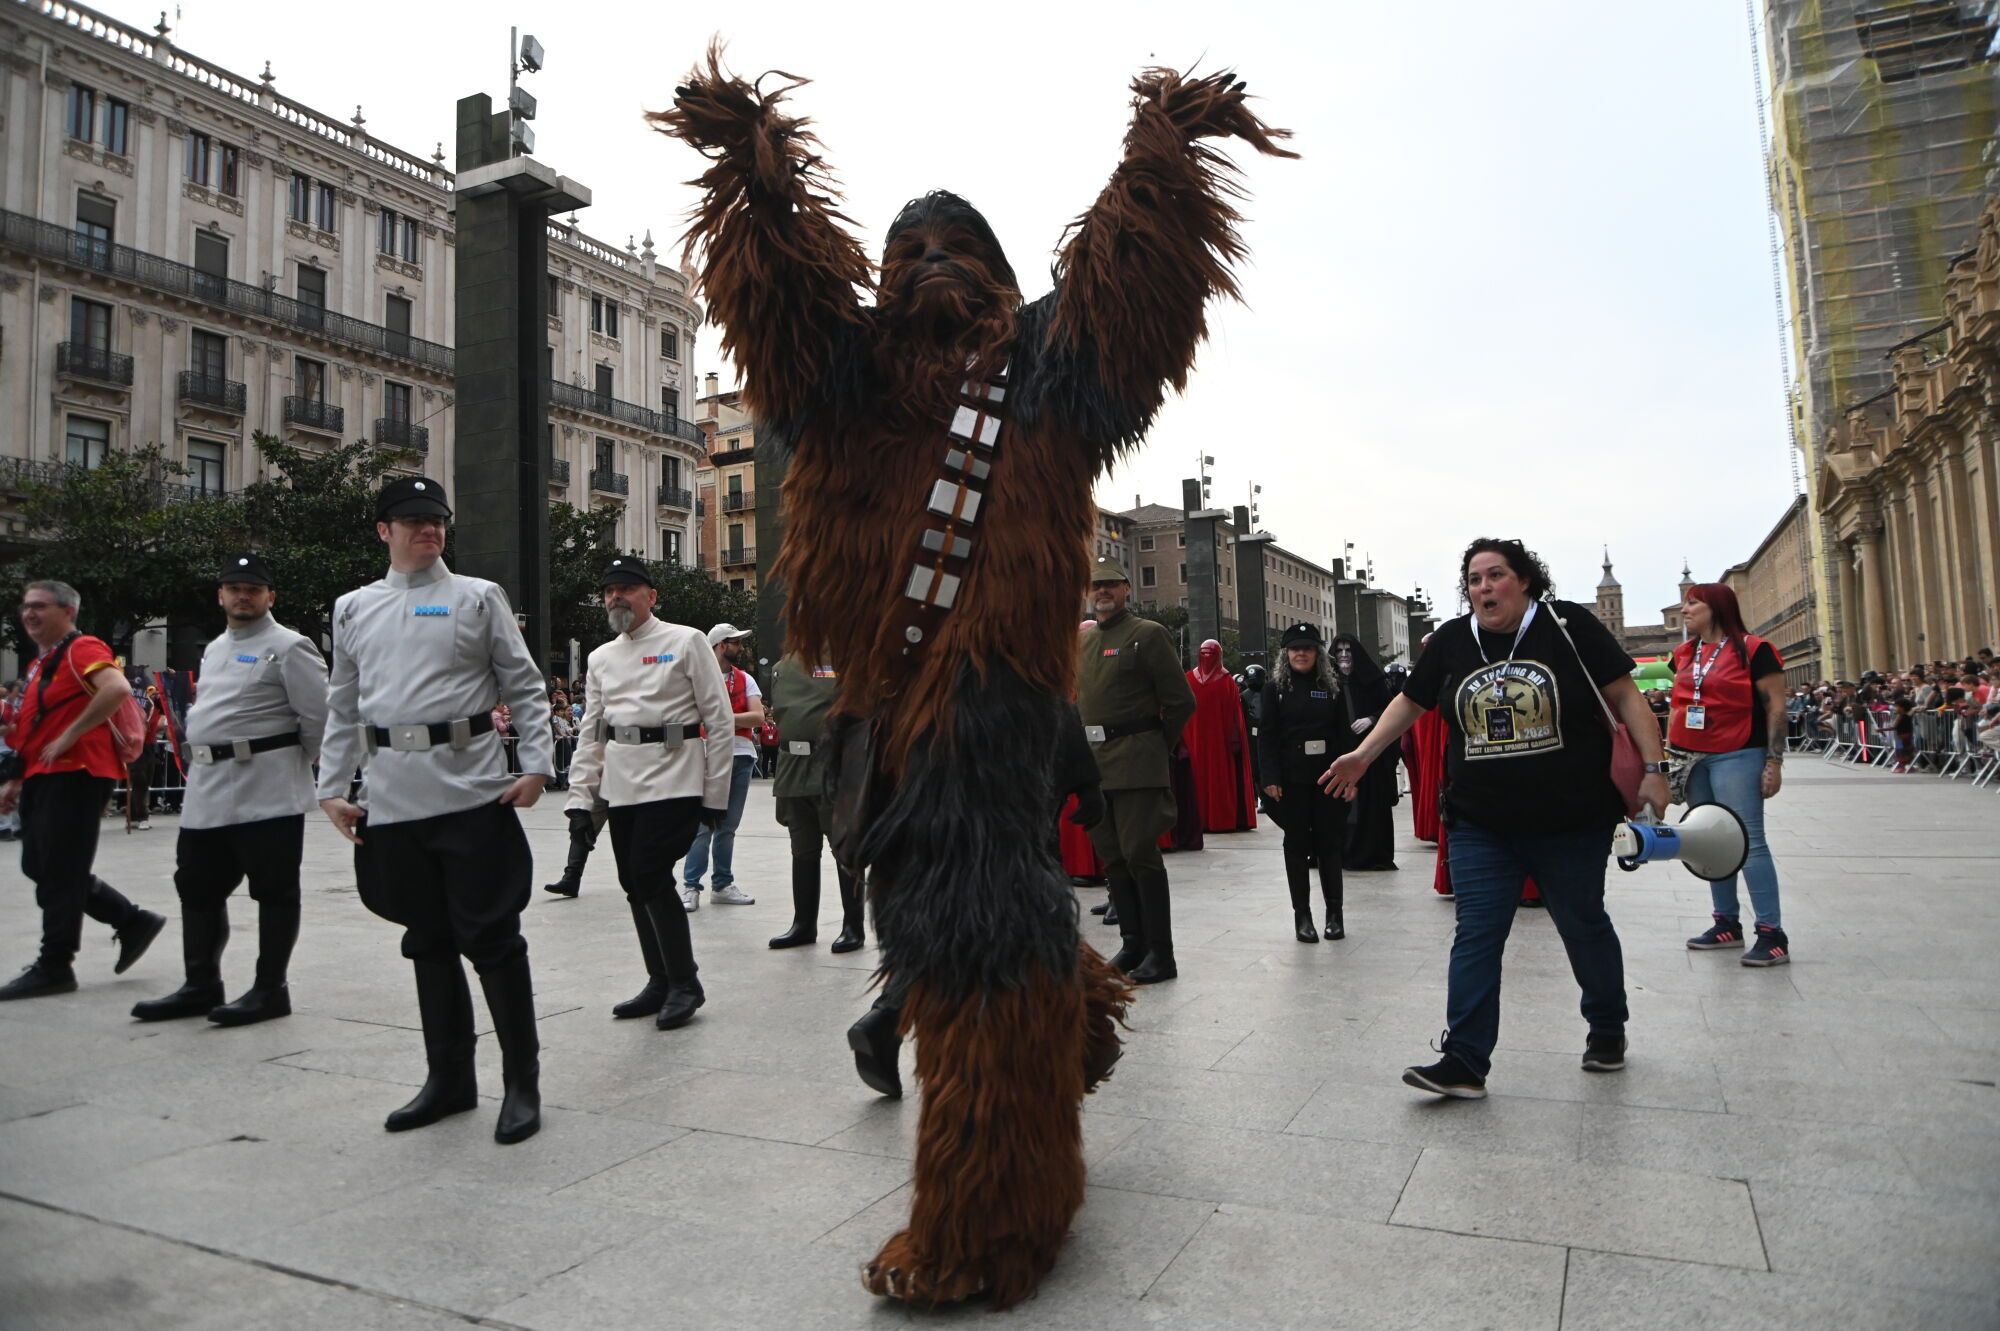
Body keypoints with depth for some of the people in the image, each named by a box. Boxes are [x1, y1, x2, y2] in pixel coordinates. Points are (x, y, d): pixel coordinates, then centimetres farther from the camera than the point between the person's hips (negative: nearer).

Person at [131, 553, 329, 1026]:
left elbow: (318, 716, -12)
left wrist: (303, 766, -2)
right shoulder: (214, 648, 18)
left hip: (267, 791, -9)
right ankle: (201, 985, 25)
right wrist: (201, 763, 20)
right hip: (207, 789, 9)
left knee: (274, 891, -1)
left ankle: (270, 989, 7)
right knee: (198, 888, 14)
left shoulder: (288, 648, -9)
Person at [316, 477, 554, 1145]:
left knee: (492, 939, -2)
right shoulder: (354, 609, 15)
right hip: (393, 800, 4)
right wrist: (332, 789, 11)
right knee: (428, 941, 13)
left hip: (472, 792, -4)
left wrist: (538, 765, -7)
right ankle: (448, 1079, 26)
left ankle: (522, 1083, 10)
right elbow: (343, 708, 17)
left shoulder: (478, 598, 5)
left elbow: (525, 687, 2)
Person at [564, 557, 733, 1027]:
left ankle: (685, 983, 2)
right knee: (635, 885, 8)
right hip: (621, 786, 6)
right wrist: (580, 794, 9)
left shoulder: (685, 642, 0)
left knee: (650, 876, -13)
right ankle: (661, 983, 21)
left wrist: (715, 795, -6)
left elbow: (719, 720, -3)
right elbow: (590, 732, 19)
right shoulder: (601, 658, 17)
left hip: (672, 780, -6)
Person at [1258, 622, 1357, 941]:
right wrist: (1270, 778, -10)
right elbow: (1267, 736, -2)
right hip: (1292, 779, -1)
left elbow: (1345, 734, 3)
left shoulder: (1333, 686, 6)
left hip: (1328, 777, 1)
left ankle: (1334, 912, 15)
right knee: (1297, 845, 5)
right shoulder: (1275, 687, 3)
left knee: (1329, 843, 5)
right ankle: (1302, 914, 11)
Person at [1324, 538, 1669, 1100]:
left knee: (1584, 926, 16)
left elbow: (1625, 696, -6)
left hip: (1572, 822, -2)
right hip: (1482, 827, 3)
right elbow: (1410, 702, 13)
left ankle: (1608, 1030, 40)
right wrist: (1363, 755, 7)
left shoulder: (1568, 627, -8)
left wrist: (1652, 768, -13)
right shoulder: (1451, 642, 2)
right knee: (1475, 937, -1)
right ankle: (1465, 1062, 1)